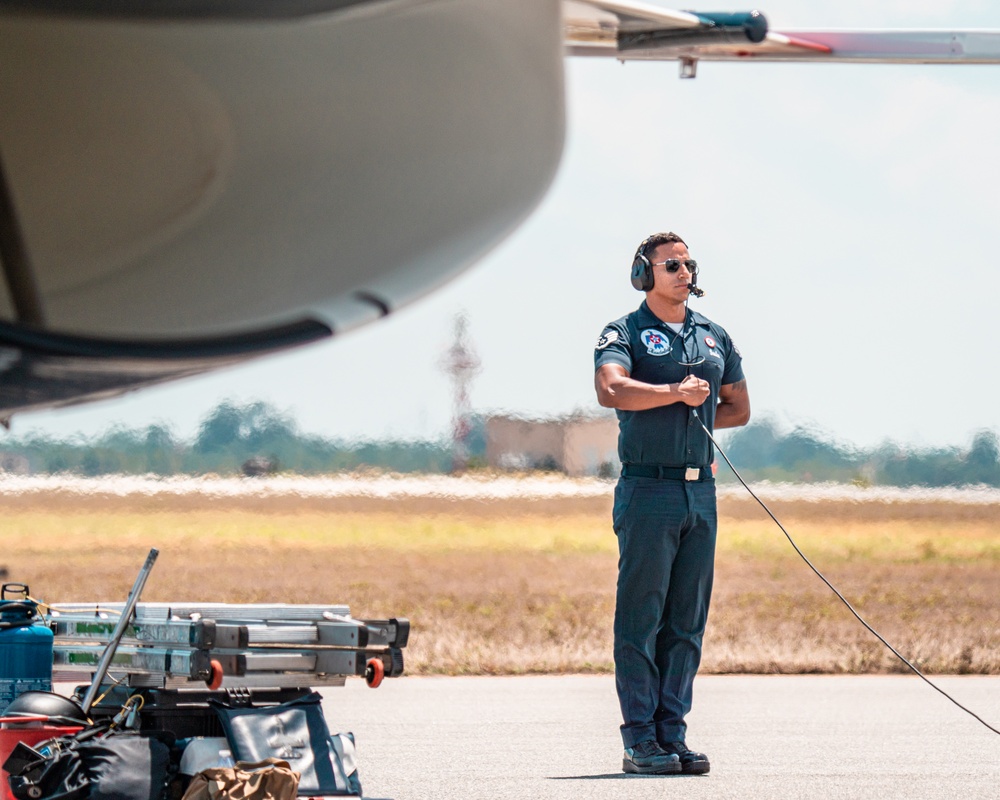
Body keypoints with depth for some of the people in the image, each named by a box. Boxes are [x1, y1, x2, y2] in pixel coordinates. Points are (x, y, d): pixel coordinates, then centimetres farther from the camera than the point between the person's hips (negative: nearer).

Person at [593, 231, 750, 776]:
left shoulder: (714, 337, 17)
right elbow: (611, 390, -21)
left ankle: (672, 734, 10)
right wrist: (676, 393, -20)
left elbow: (738, 408, 24)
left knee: (688, 623, 6)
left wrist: (686, 416, 10)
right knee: (641, 618, -6)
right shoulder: (625, 333, -1)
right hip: (648, 490, -6)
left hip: (701, 491, 6)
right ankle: (640, 741, -5)